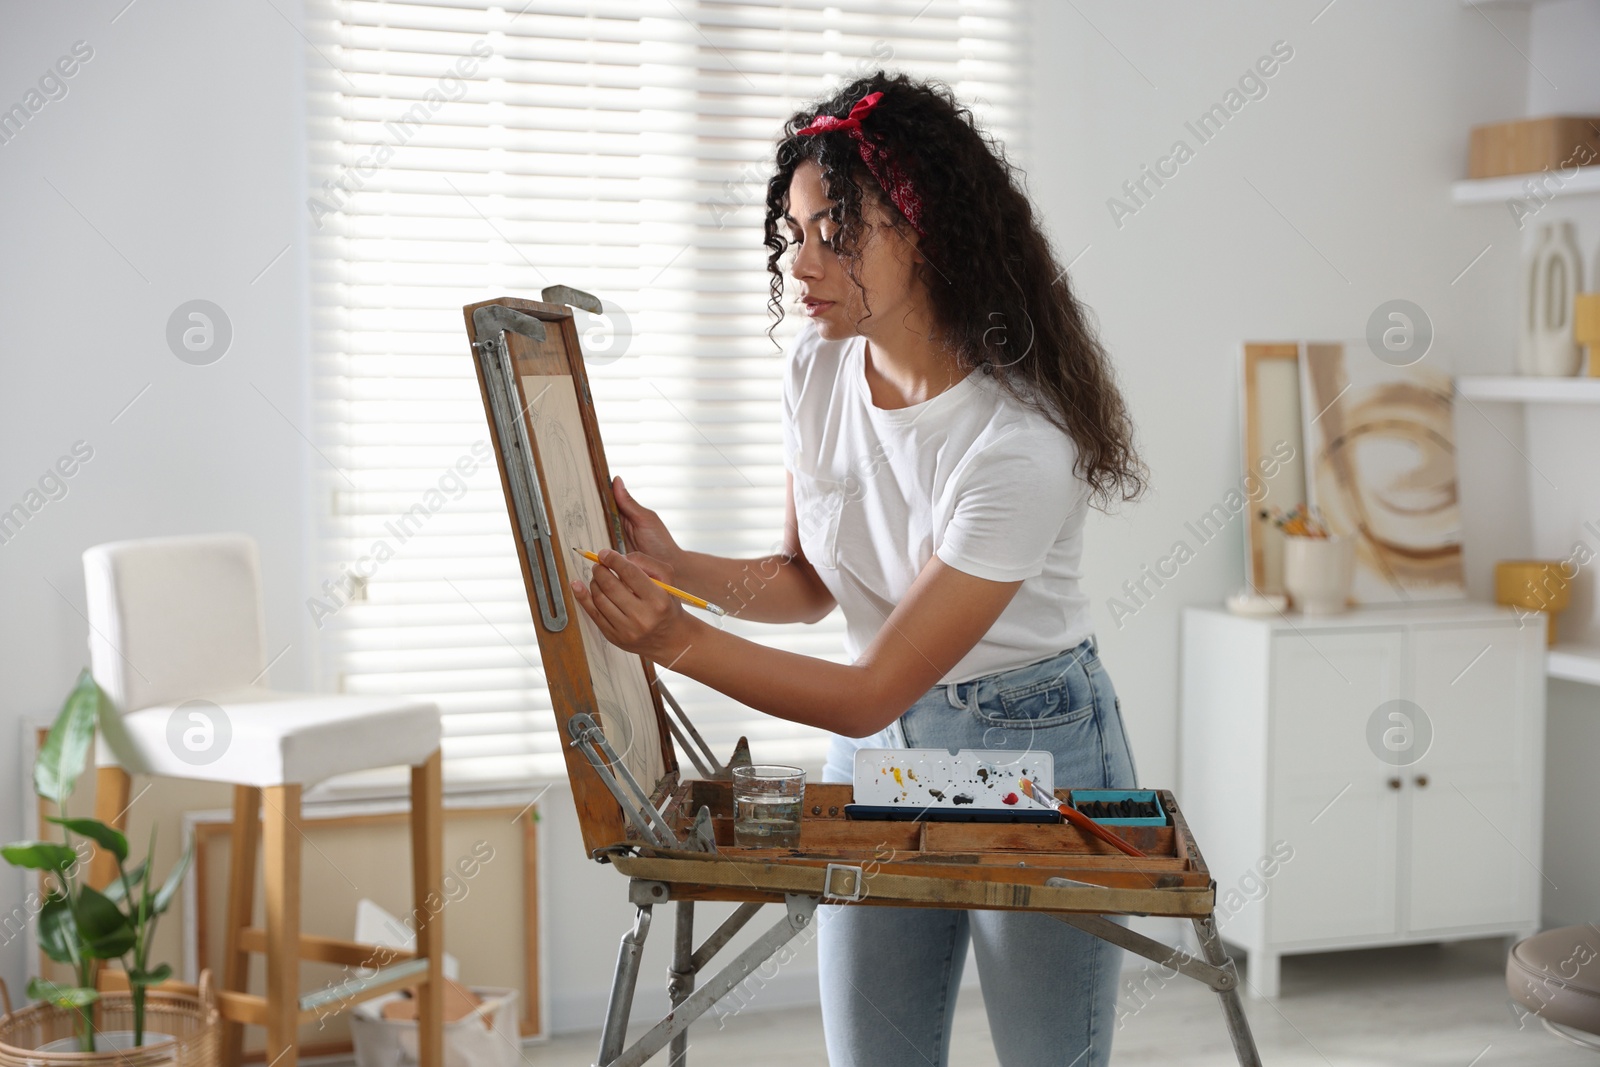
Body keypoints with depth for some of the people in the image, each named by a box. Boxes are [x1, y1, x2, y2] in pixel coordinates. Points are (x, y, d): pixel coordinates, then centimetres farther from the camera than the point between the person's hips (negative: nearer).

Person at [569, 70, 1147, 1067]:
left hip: (1033, 750, -5)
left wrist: (678, 639, -33)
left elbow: (874, 692, -26)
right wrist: (676, 566, -12)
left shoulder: (1019, 444, -28)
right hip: (875, 754, 6)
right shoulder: (819, 367, -6)